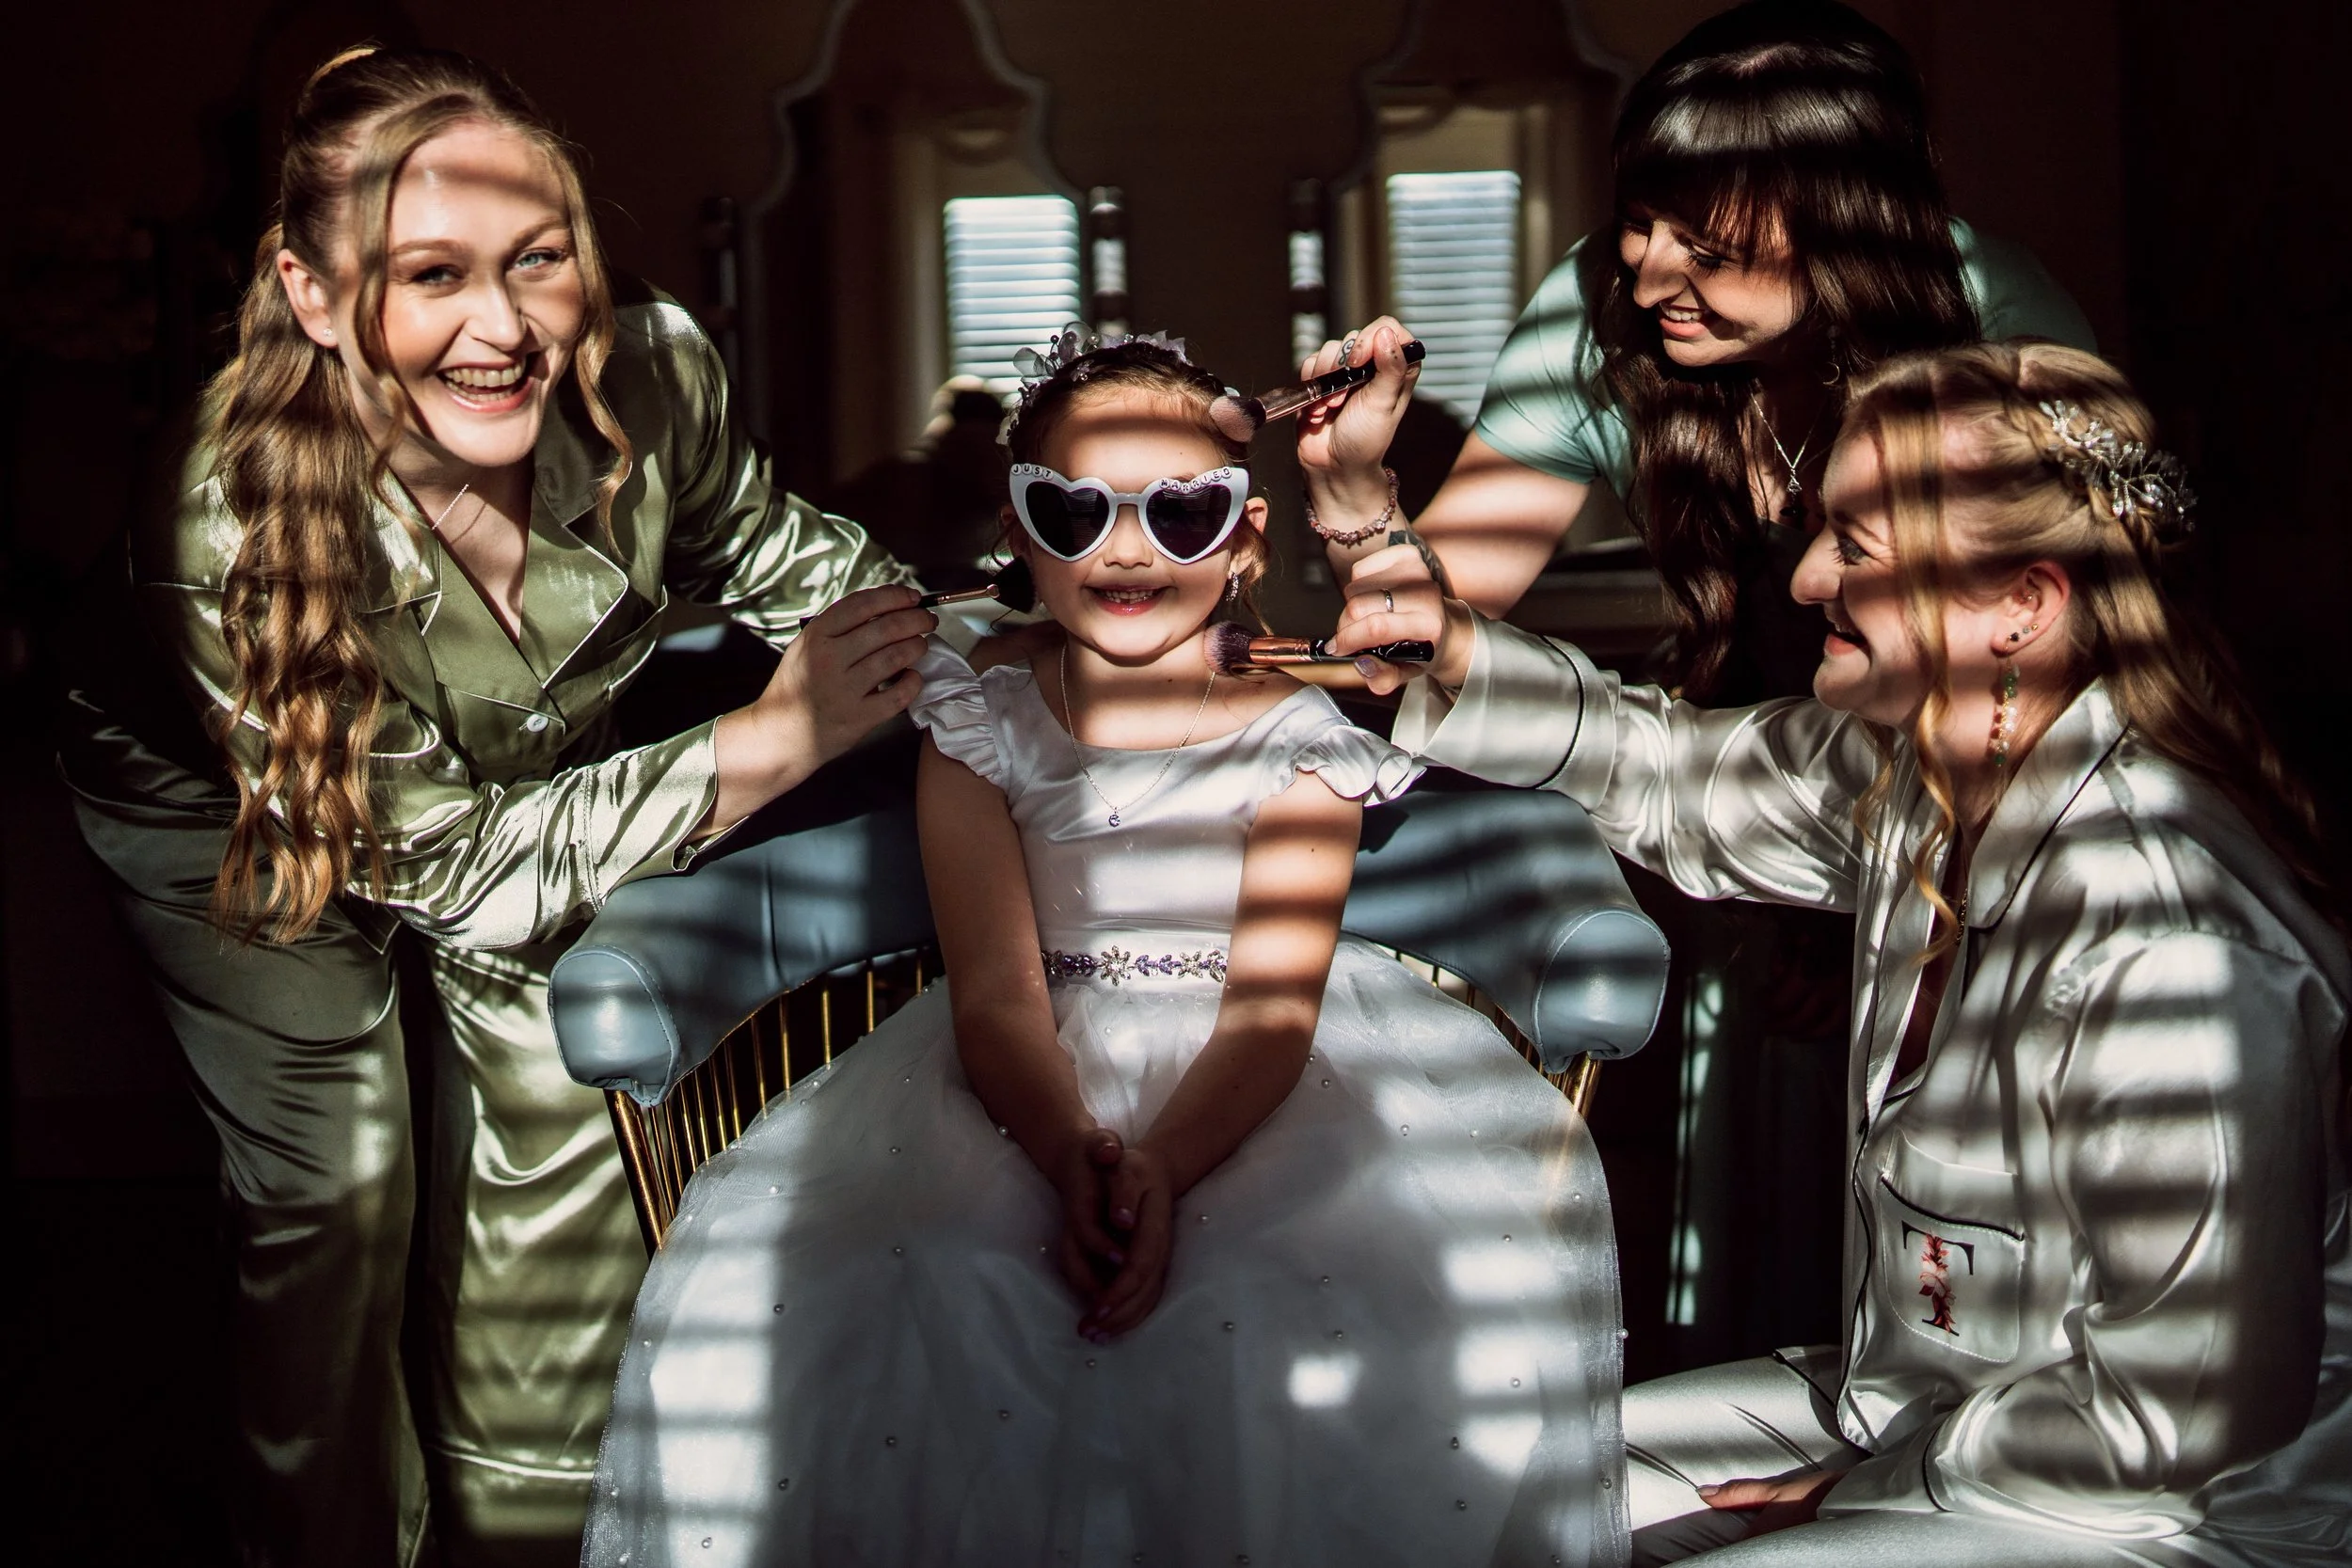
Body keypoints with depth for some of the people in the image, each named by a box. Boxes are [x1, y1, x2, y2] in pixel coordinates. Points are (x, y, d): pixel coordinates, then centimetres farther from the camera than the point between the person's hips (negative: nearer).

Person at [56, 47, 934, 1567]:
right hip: (228, 814, -4)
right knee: (335, 1185, -8)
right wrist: (775, 739, -38)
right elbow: (452, 864, -34)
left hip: (519, 781, 4)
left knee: (562, 1121, 7)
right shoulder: (234, 541, -42)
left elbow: (758, 548, -7)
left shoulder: (650, 373, -33)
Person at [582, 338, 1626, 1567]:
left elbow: (1274, 1009, -12)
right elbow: (996, 993, -9)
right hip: (1031, 1093, 1)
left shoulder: (1296, 738, -2)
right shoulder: (981, 728, 2)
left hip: (1249, 1096, -1)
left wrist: (1161, 1166, -31)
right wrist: (1072, 1154, -29)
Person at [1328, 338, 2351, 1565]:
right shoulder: (1903, 769, -5)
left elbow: (2180, 1413, -26)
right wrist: (1452, 649, -2)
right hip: (1919, 1404, 8)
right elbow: (1664, 773, 13)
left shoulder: (2163, 944, -31)